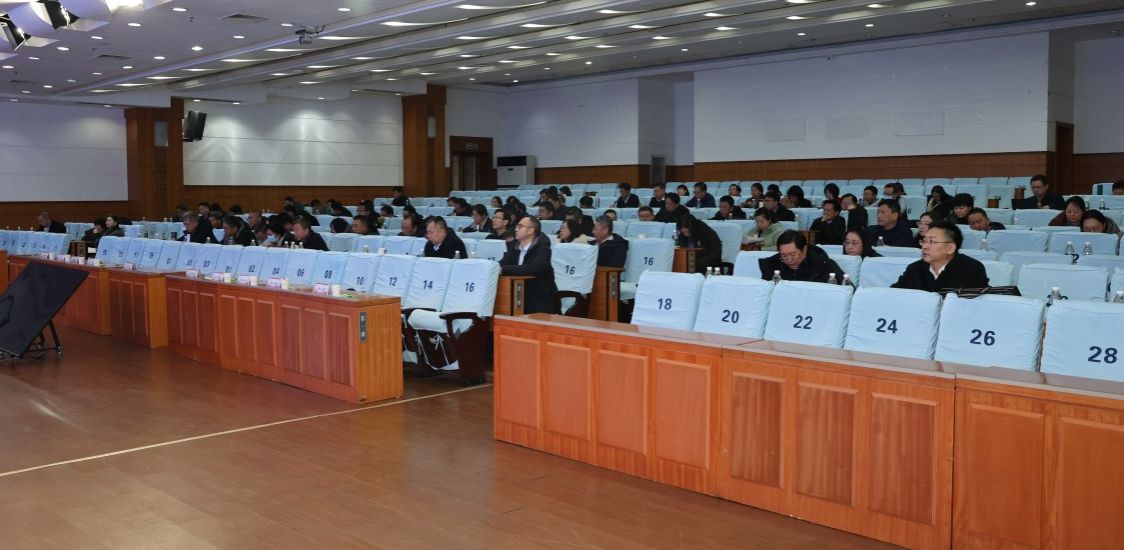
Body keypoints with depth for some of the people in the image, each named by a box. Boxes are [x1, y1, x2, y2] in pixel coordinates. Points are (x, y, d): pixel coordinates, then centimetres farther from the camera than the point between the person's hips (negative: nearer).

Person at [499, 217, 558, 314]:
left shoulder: (542, 249, -11)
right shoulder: (514, 246, 10)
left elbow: (532, 269, -28)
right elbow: (502, 264, 3)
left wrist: (503, 269, -32)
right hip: (520, 300, 5)